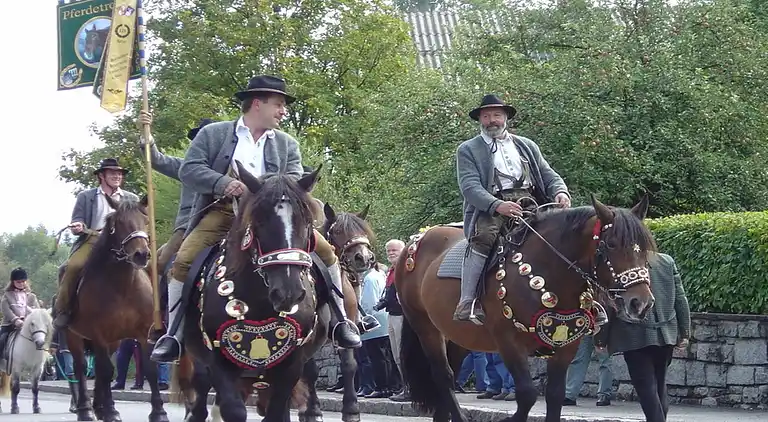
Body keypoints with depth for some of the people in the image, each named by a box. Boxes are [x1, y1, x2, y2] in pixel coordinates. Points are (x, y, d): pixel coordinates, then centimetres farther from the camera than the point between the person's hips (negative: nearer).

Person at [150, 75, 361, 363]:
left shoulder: (287, 145, 15)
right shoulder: (212, 134, 5)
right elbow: (188, 169, -4)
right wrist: (225, 183, -21)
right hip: (222, 212, -2)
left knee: (325, 250, -10)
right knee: (184, 260, -23)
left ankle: (340, 321, 4)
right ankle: (173, 336, -12)